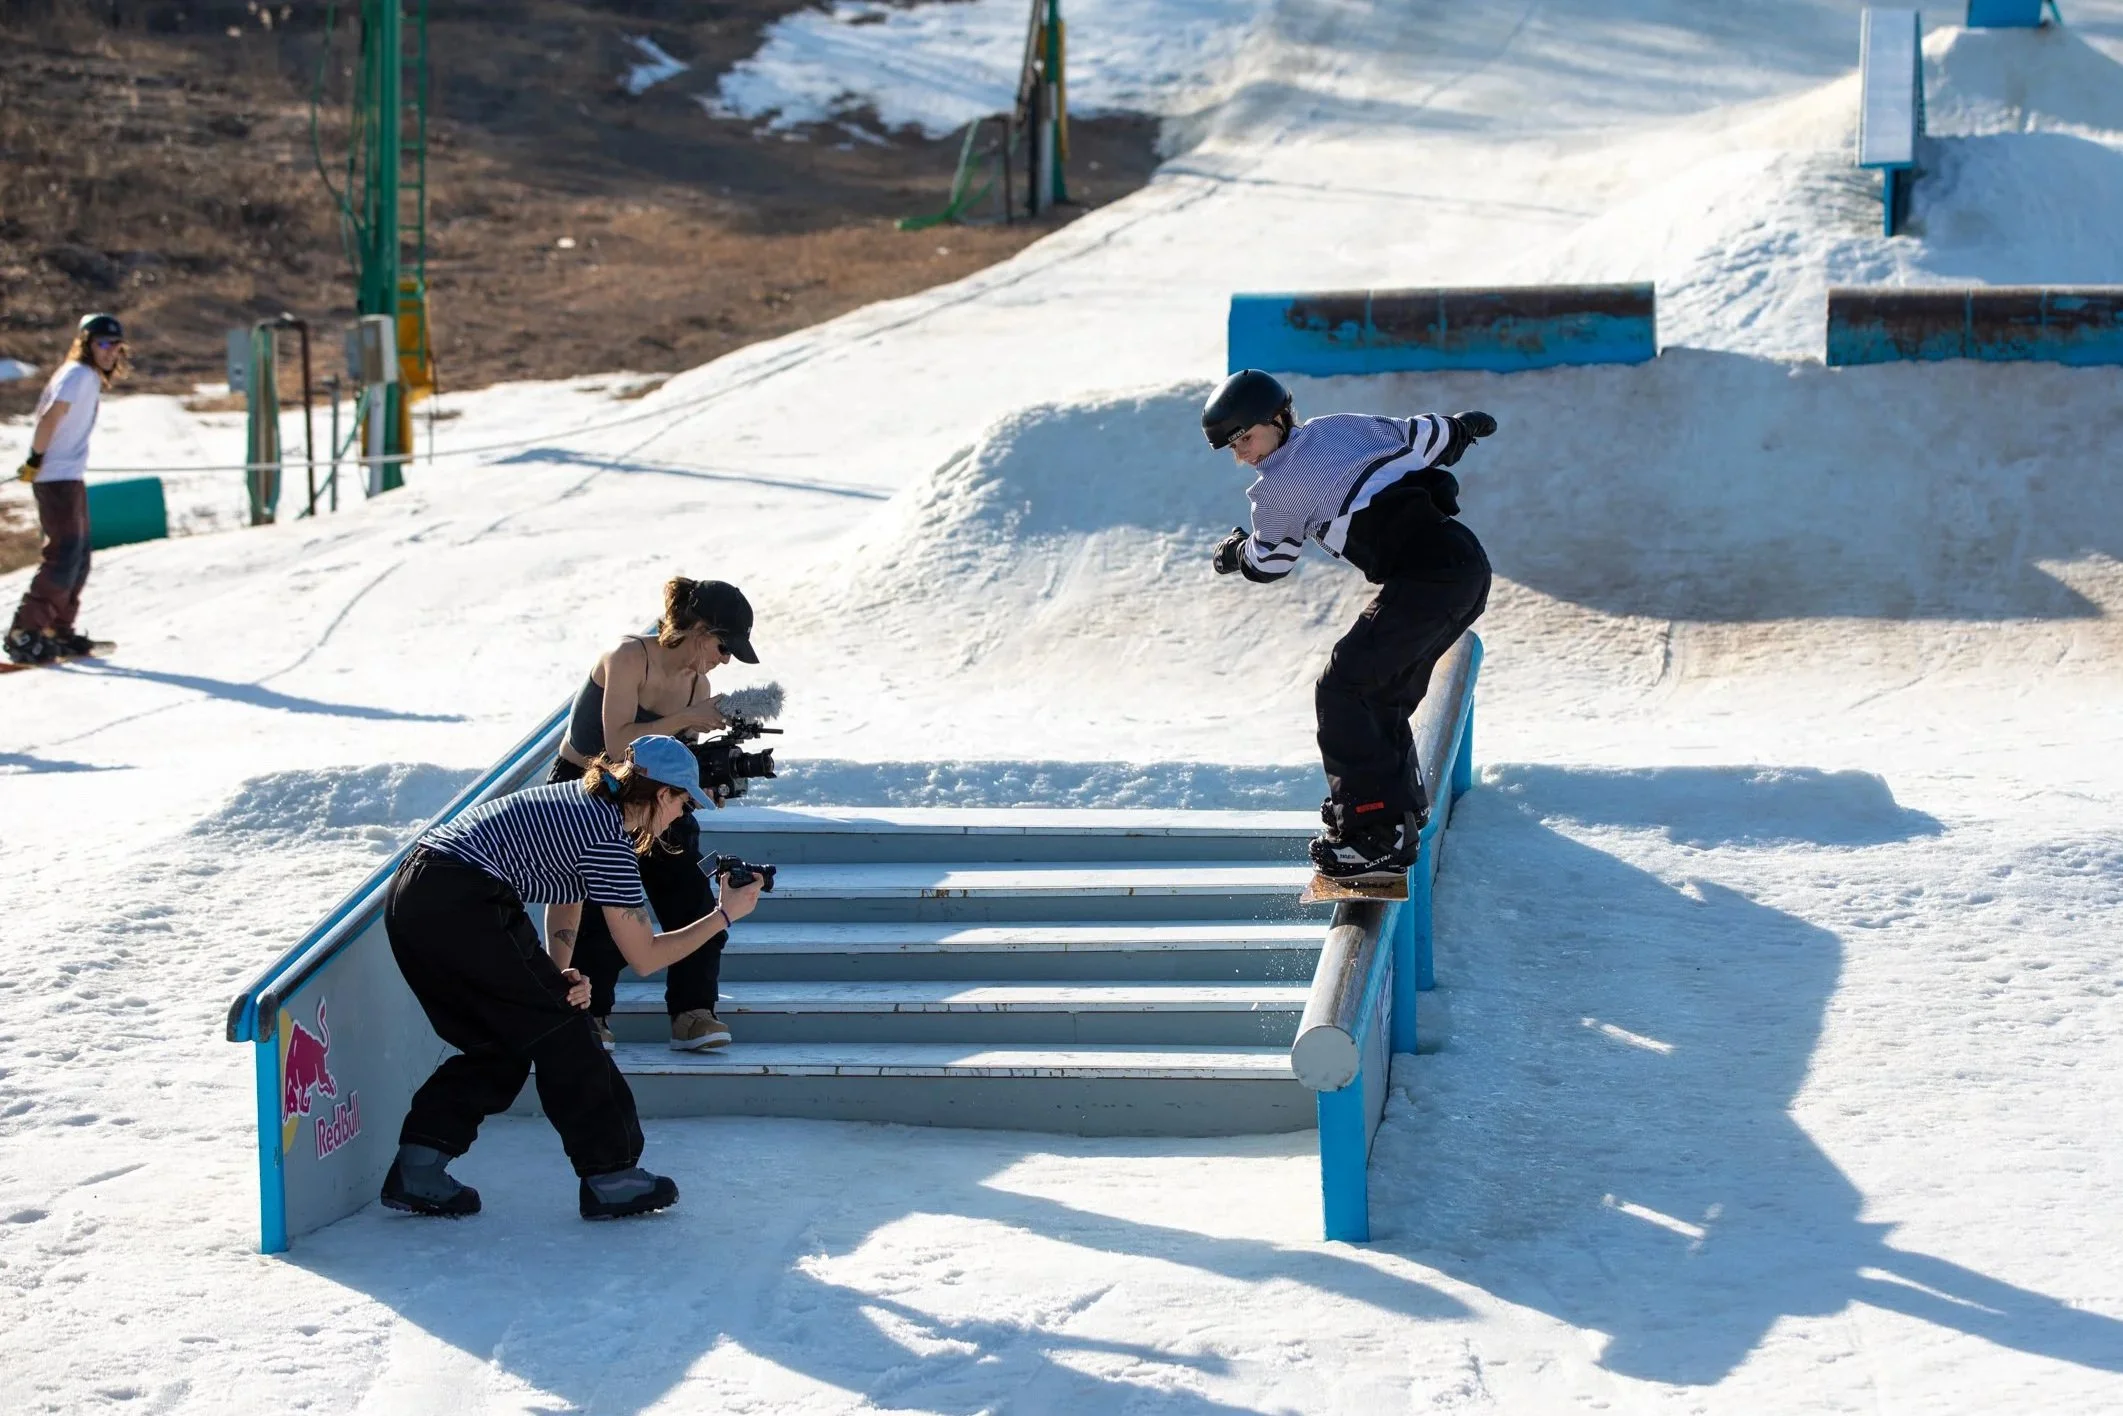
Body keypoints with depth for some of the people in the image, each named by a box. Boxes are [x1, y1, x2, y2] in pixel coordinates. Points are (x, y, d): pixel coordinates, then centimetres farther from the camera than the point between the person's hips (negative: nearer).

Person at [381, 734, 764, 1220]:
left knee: (496, 1045, 18)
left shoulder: (579, 800, 21)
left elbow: (562, 901, 23)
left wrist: (560, 974, 5)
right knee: (560, 1032, 3)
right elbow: (644, 955, 0)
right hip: (463, 908, -9)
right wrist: (726, 914, 9)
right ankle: (611, 1179, 8)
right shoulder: (608, 841, -6)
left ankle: (415, 1170, 11)